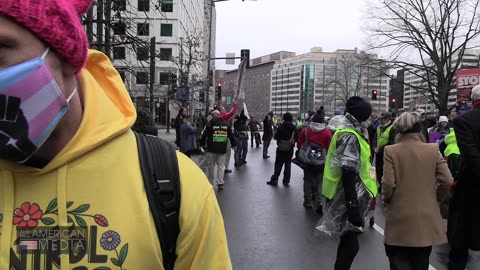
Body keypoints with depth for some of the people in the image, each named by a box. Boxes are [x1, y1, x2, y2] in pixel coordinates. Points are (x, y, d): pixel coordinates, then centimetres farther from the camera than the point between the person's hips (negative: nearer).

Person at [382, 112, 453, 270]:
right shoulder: (433, 150, -4)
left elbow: (388, 184, -14)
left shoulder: (391, 151, -10)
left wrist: (386, 199, 7)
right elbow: (447, 181, -5)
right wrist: (436, 199, 13)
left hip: (400, 218, -3)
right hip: (427, 217, 3)